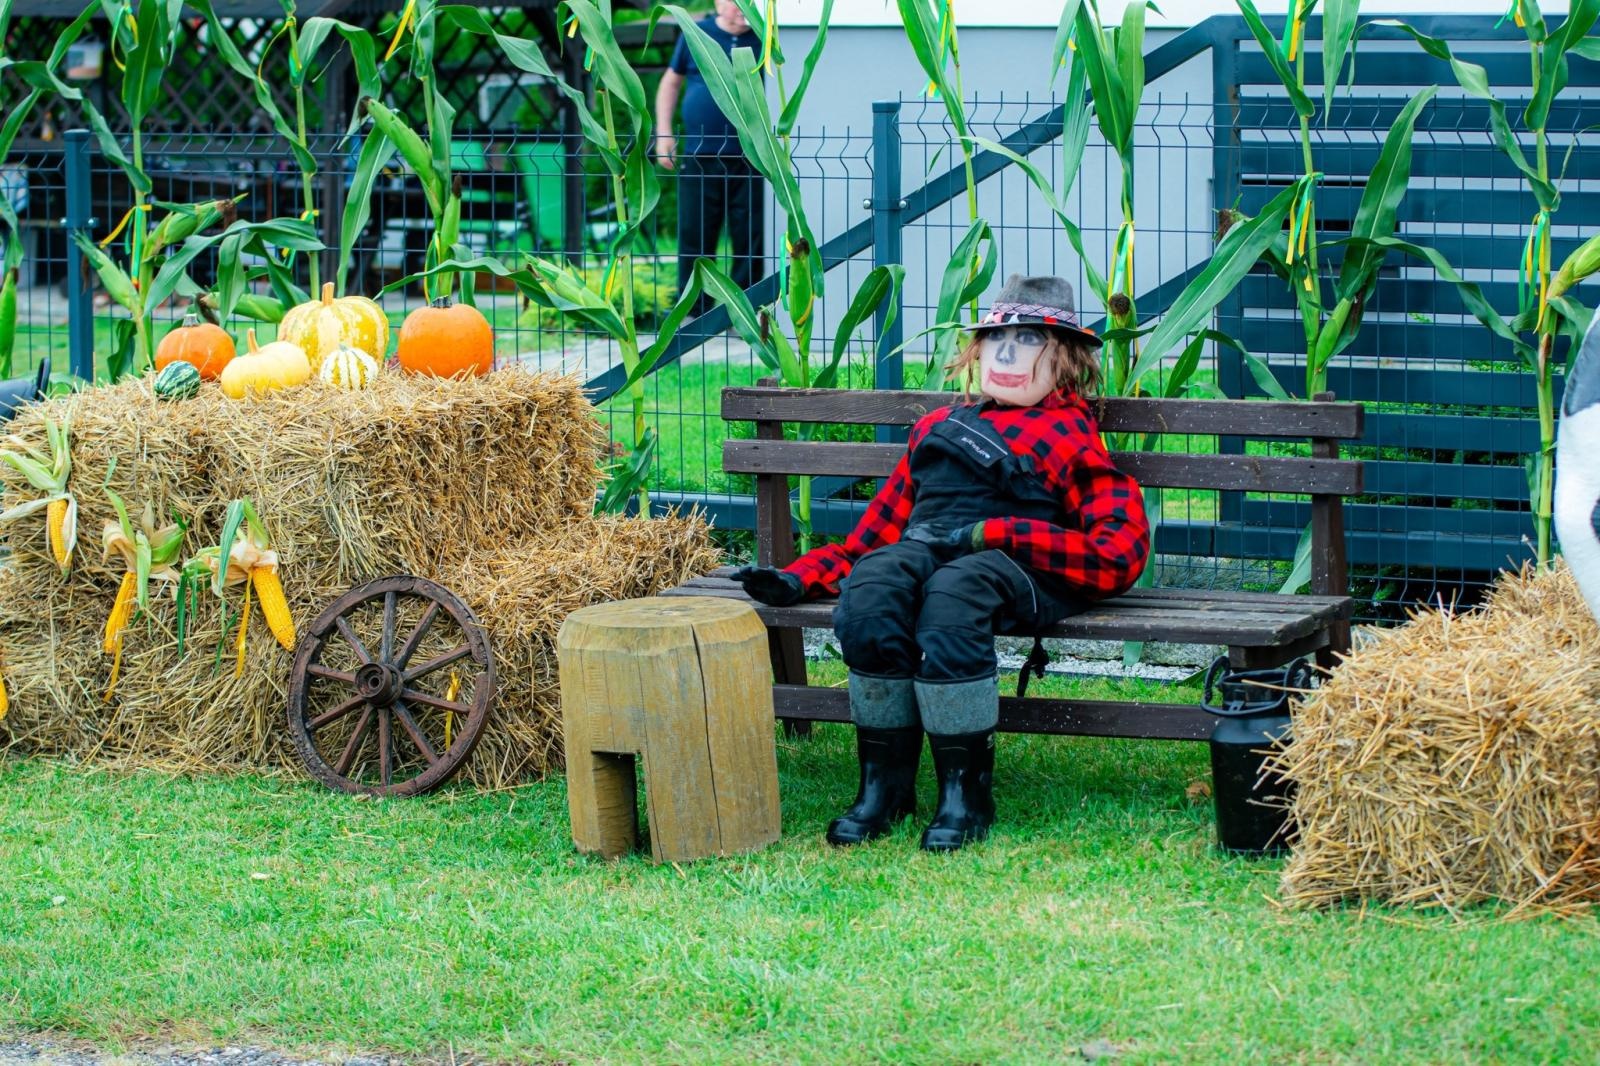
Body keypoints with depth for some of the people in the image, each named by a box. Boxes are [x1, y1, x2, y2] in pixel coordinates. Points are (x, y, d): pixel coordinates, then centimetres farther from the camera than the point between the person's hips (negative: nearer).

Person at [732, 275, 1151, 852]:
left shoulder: (1072, 440, 19)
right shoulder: (938, 427, 35)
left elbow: (1117, 556, 1)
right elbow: (875, 532, 30)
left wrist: (987, 535, -9)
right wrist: (799, 577, 10)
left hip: (1013, 562, -4)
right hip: (919, 547, 4)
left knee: (950, 595, -41)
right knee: (870, 590, -34)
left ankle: (965, 793, -30)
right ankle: (884, 784, -25)